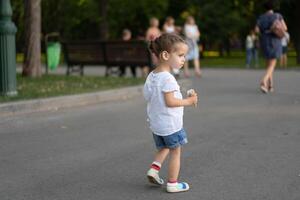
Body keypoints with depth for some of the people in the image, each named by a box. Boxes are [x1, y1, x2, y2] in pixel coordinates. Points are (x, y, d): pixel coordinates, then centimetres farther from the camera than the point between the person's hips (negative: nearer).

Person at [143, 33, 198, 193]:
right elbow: (170, 101, -25)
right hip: (170, 124, -8)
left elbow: (148, 96, 8)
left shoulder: (151, 76, 4)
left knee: (164, 148, 28)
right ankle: (172, 184, 14)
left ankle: (154, 168, 12)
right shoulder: (167, 78, -23)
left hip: (155, 124, 8)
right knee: (175, 151, 8)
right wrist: (188, 101, -14)